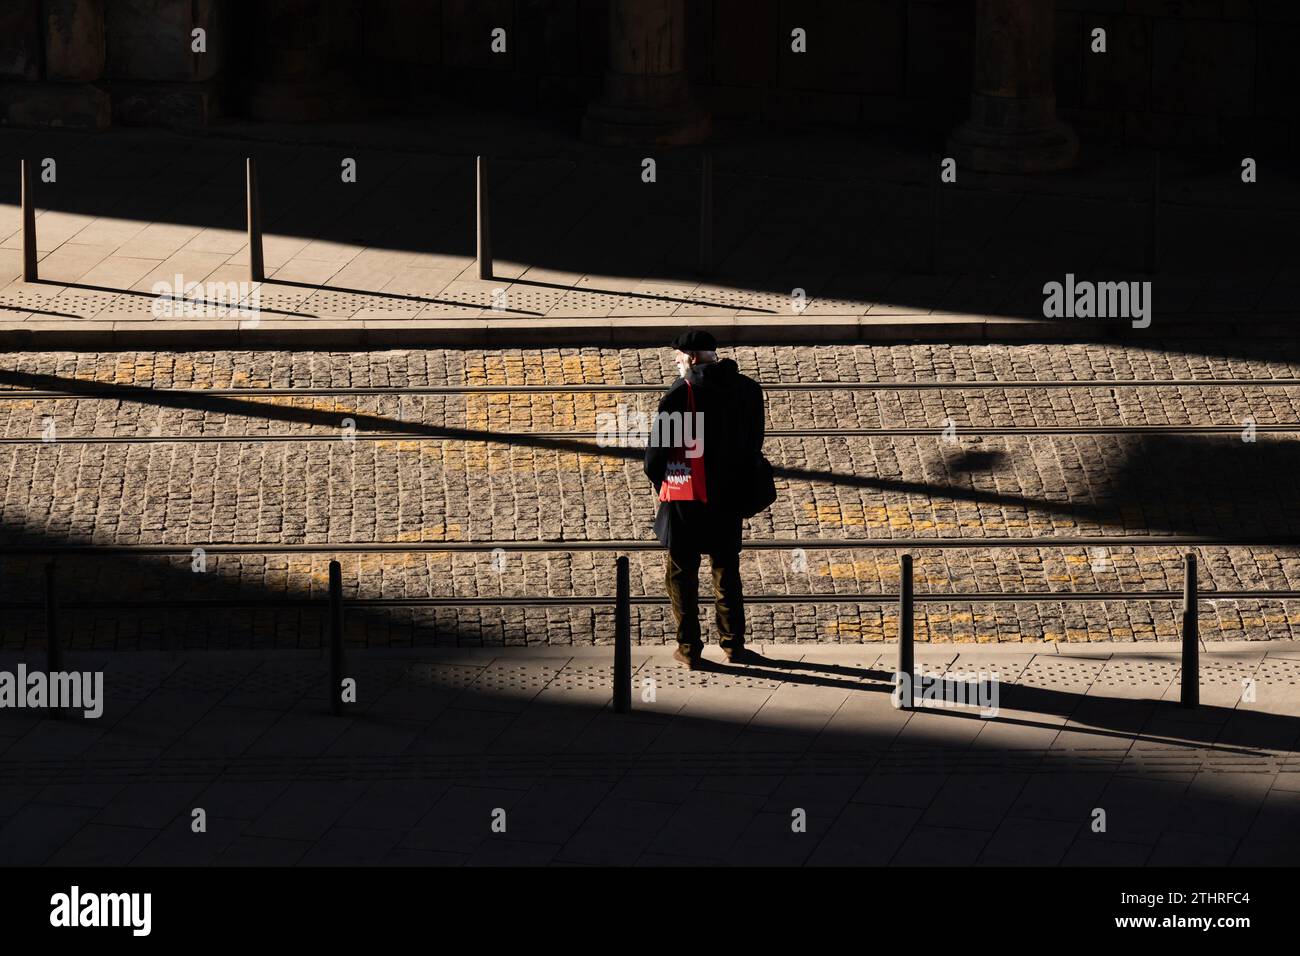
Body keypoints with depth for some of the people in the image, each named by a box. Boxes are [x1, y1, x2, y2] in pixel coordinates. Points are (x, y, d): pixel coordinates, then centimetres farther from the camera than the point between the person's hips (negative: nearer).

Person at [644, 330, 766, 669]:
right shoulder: (748, 390, 0)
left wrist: (659, 482, 6)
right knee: (727, 571, 17)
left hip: (685, 501, -4)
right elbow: (754, 443, 8)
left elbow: (657, 450, -12)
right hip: (728, 500, 4)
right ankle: (732, 644, 19)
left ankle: (689, 648, 11)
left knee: (682, 574, 9)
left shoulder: (681, 392, -15)